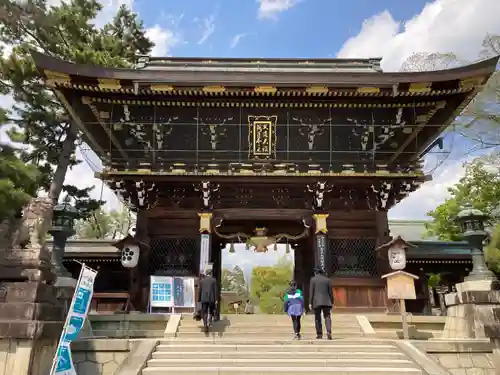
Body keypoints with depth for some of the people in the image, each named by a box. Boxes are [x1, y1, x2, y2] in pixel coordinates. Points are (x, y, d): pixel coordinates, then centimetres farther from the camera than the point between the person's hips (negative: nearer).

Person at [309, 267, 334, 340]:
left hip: (316, 301, -1)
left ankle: (319, 334, 7)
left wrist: (310, 303, -1)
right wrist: (332, 302, 11)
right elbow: (330, 292, 6)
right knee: (327, 317, 1)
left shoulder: (313, 279, 1)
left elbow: (311, 292, -3)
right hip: (326, 301, 1)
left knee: (317, 318, 8)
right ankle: (329, 332, -19)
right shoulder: (328, 279, 7)